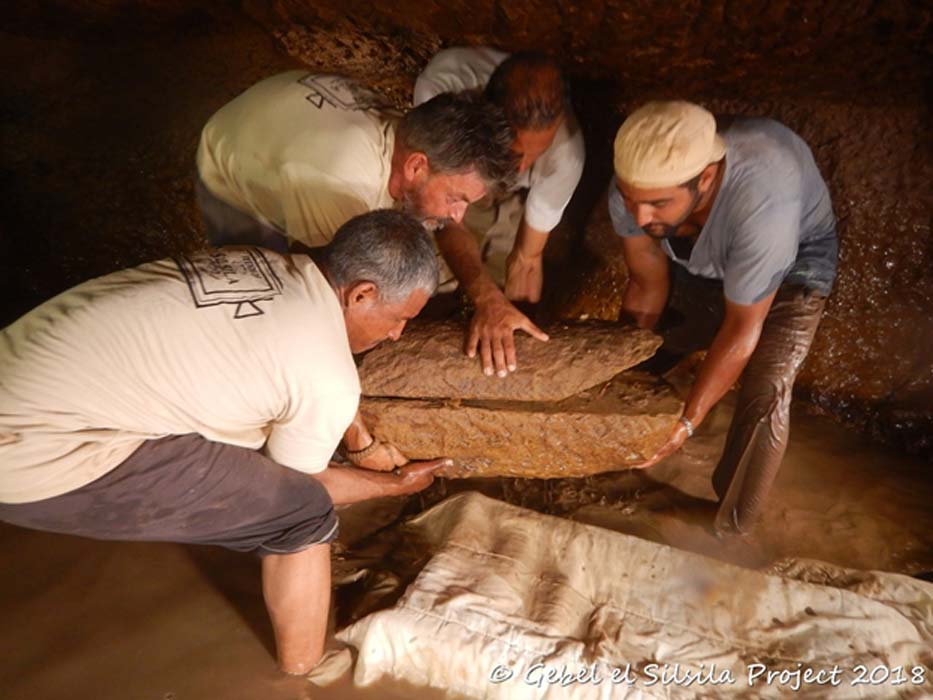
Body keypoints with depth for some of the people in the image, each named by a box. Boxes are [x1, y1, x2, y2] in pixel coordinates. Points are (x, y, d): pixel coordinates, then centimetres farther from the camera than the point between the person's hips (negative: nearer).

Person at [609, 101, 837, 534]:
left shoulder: (762, 205, -44)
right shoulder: (635, 185, -29)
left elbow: (741, 329, -32)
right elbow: (647, 286, -15)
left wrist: (687, 421, -30)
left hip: (793, 260, -4)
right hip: (697, 258, 5)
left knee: (764, 399, -21)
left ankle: (729, 532, 2)